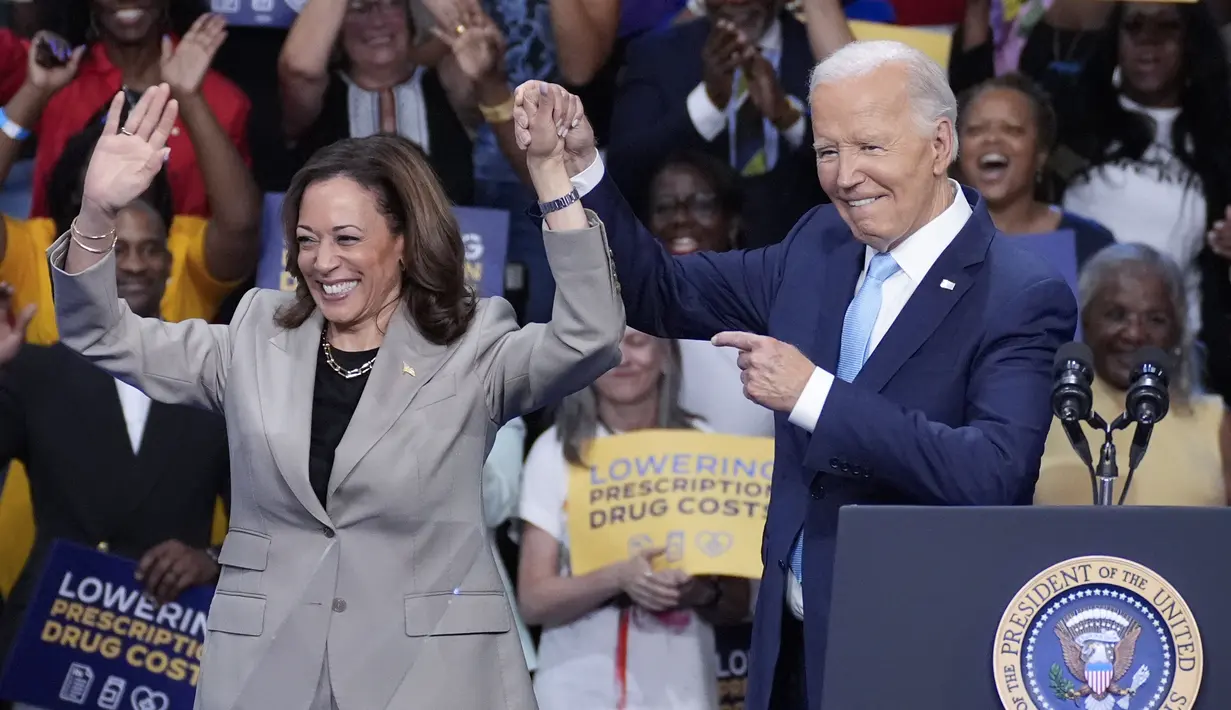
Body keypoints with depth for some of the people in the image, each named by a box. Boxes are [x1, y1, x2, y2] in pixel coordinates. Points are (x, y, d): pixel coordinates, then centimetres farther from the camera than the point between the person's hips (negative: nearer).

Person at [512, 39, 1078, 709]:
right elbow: (662, 295, 16)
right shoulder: (819, 246, 8)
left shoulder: (1024, 297, -15)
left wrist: (813, 393, -28)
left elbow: (993, 475, -27)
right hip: (793, 650, 6)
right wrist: (578, 167, 2)